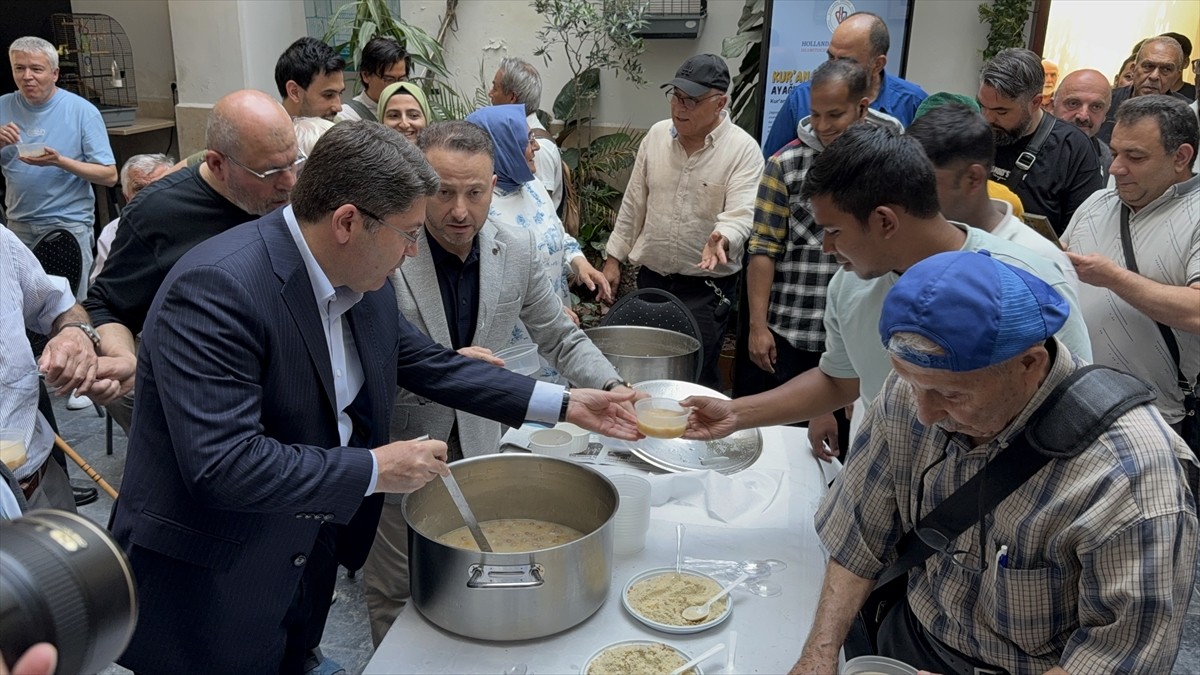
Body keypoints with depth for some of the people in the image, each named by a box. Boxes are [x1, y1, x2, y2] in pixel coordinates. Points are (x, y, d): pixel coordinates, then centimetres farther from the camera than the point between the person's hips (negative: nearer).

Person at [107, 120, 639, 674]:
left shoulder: (362, 278, -3)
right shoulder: (216, 288, -28)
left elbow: (421, 360, 9)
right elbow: (221, 464, -33)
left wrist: (564, 405, 5)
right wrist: (375, 469, -24)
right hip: (212, 586, -7)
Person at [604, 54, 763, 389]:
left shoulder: (743, 149, -11)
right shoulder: (656, 135, 4)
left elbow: (741, 214, -19)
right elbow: (633, 204, 9)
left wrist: (721, 239, -41)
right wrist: (613, 258, 8)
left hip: (707, 287, -4)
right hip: (651, 277, 5)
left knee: (695, 377, -1)